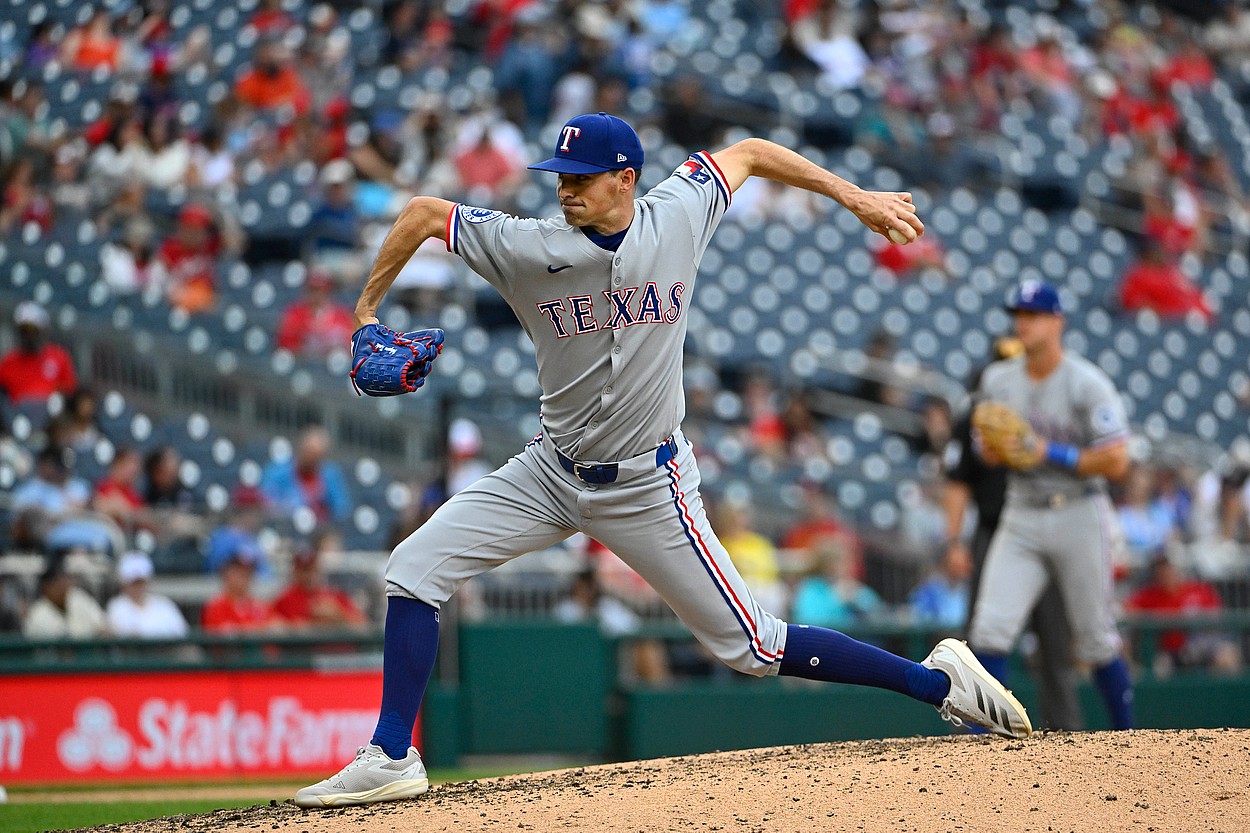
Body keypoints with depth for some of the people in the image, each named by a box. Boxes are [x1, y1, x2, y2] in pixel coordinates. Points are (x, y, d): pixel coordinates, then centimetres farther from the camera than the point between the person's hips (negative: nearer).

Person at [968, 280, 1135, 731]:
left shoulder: (1088, 384, -11)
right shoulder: (997, 380, 5)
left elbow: (1116, 463, -14)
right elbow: (989, 444, 17)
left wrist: (1050, 454, -20)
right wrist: (990, 450, -7)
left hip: (1078, 516, -4)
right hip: (1020, 519, 4)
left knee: (1095, 640, 5)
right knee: (989, 629, -10)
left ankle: (1126, 739, 21)